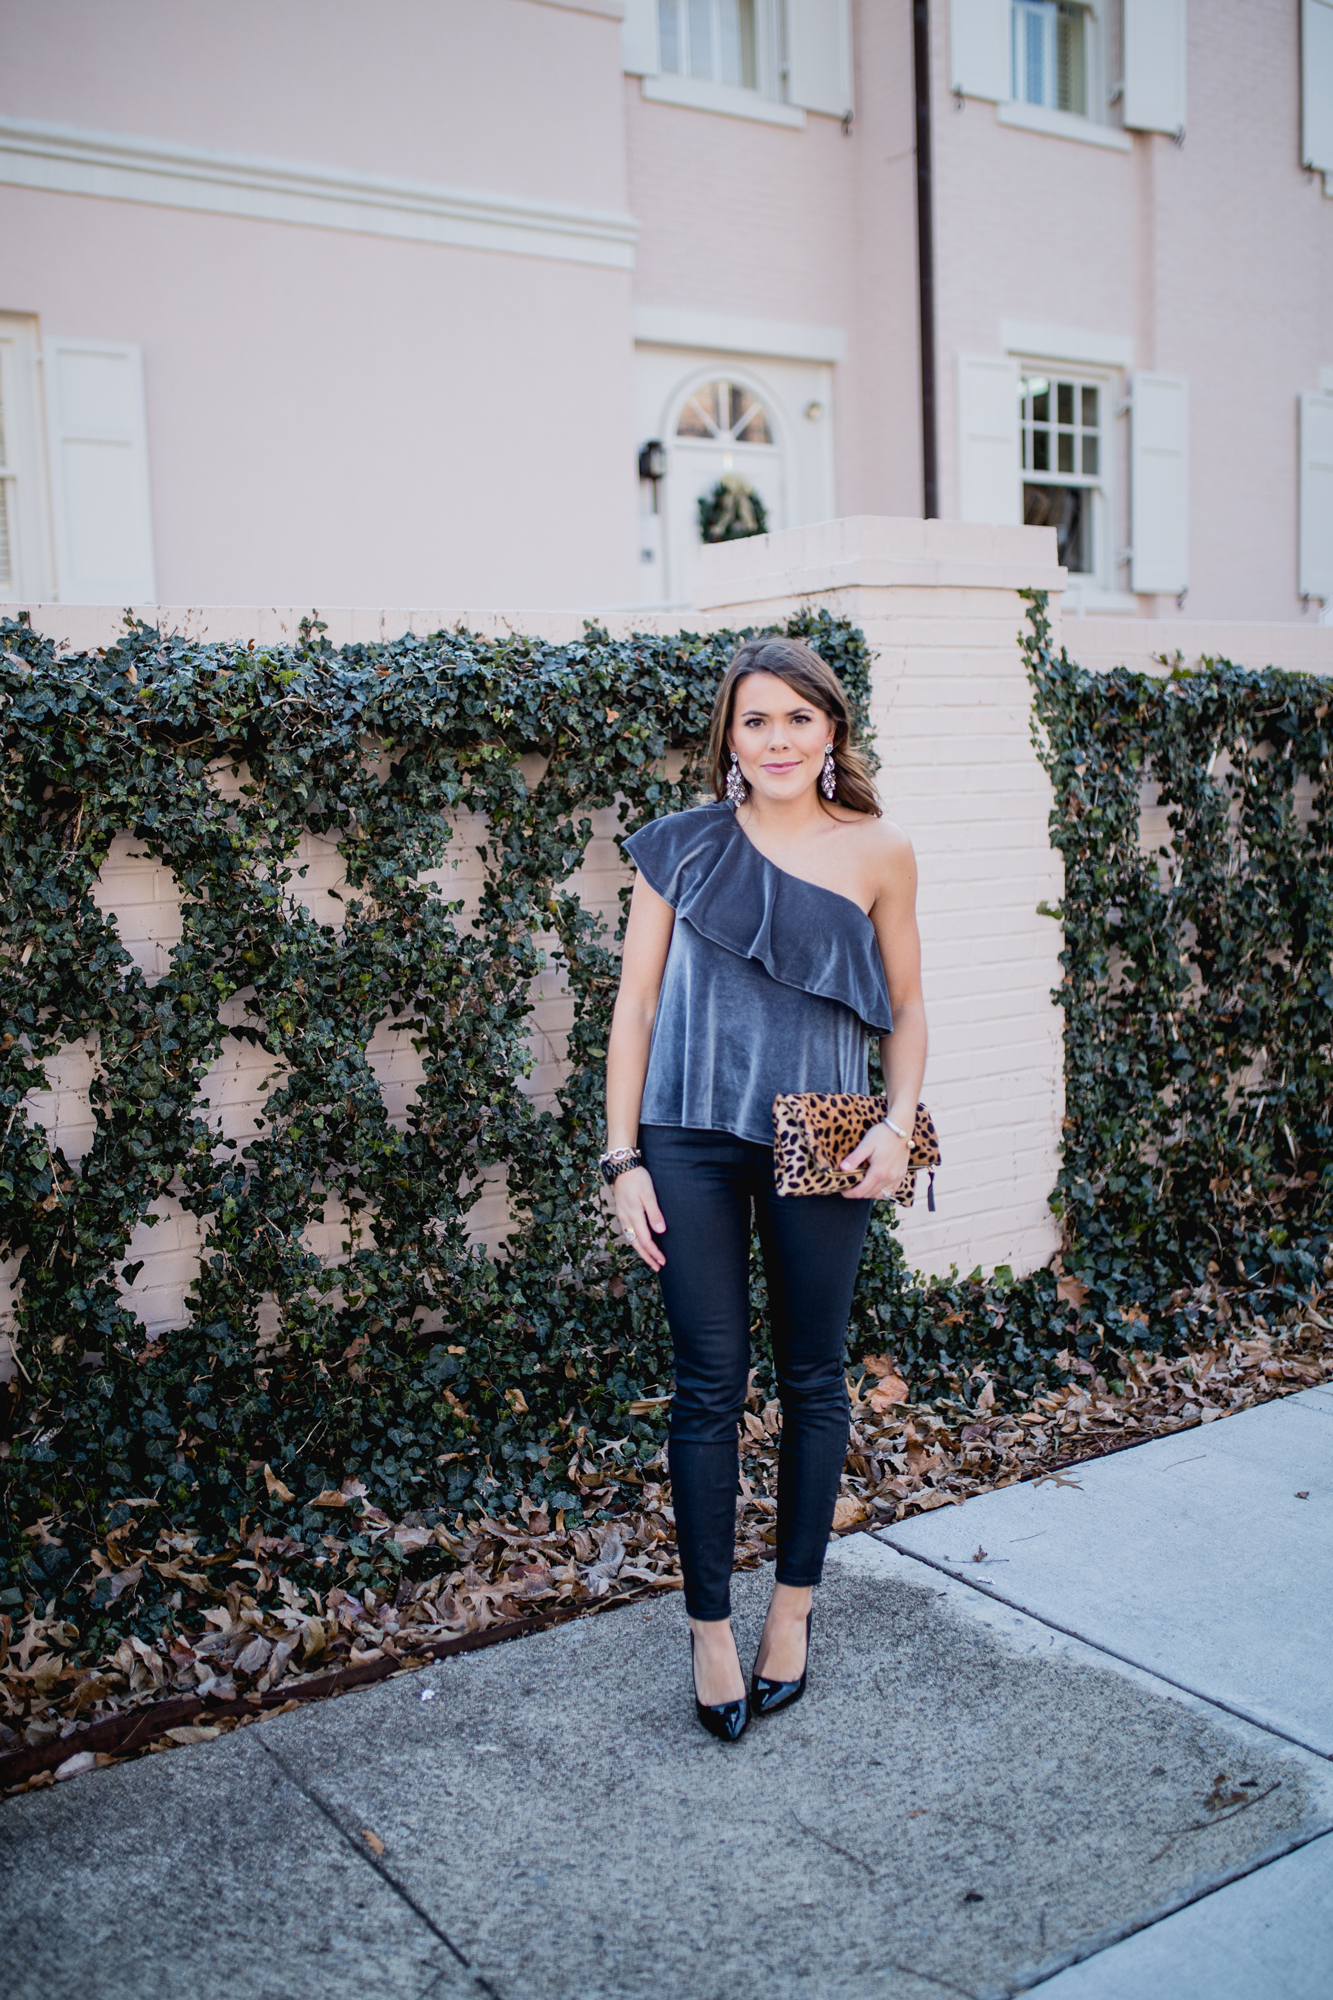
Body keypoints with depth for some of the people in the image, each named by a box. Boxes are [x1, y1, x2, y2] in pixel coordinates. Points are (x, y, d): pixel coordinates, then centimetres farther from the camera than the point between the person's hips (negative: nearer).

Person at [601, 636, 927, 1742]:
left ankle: (795, 1604, 31)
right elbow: (635, 1005, 3)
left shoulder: (879, 853, 2)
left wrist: (898, 1124, -5)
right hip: (693, 1142, -1)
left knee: (812, 1380, 12)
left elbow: (908, 1008, 10)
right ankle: (710, 1626, 20)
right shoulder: (682, 846, 1)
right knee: (710, 1385, 5)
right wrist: (623, 1159, -2)